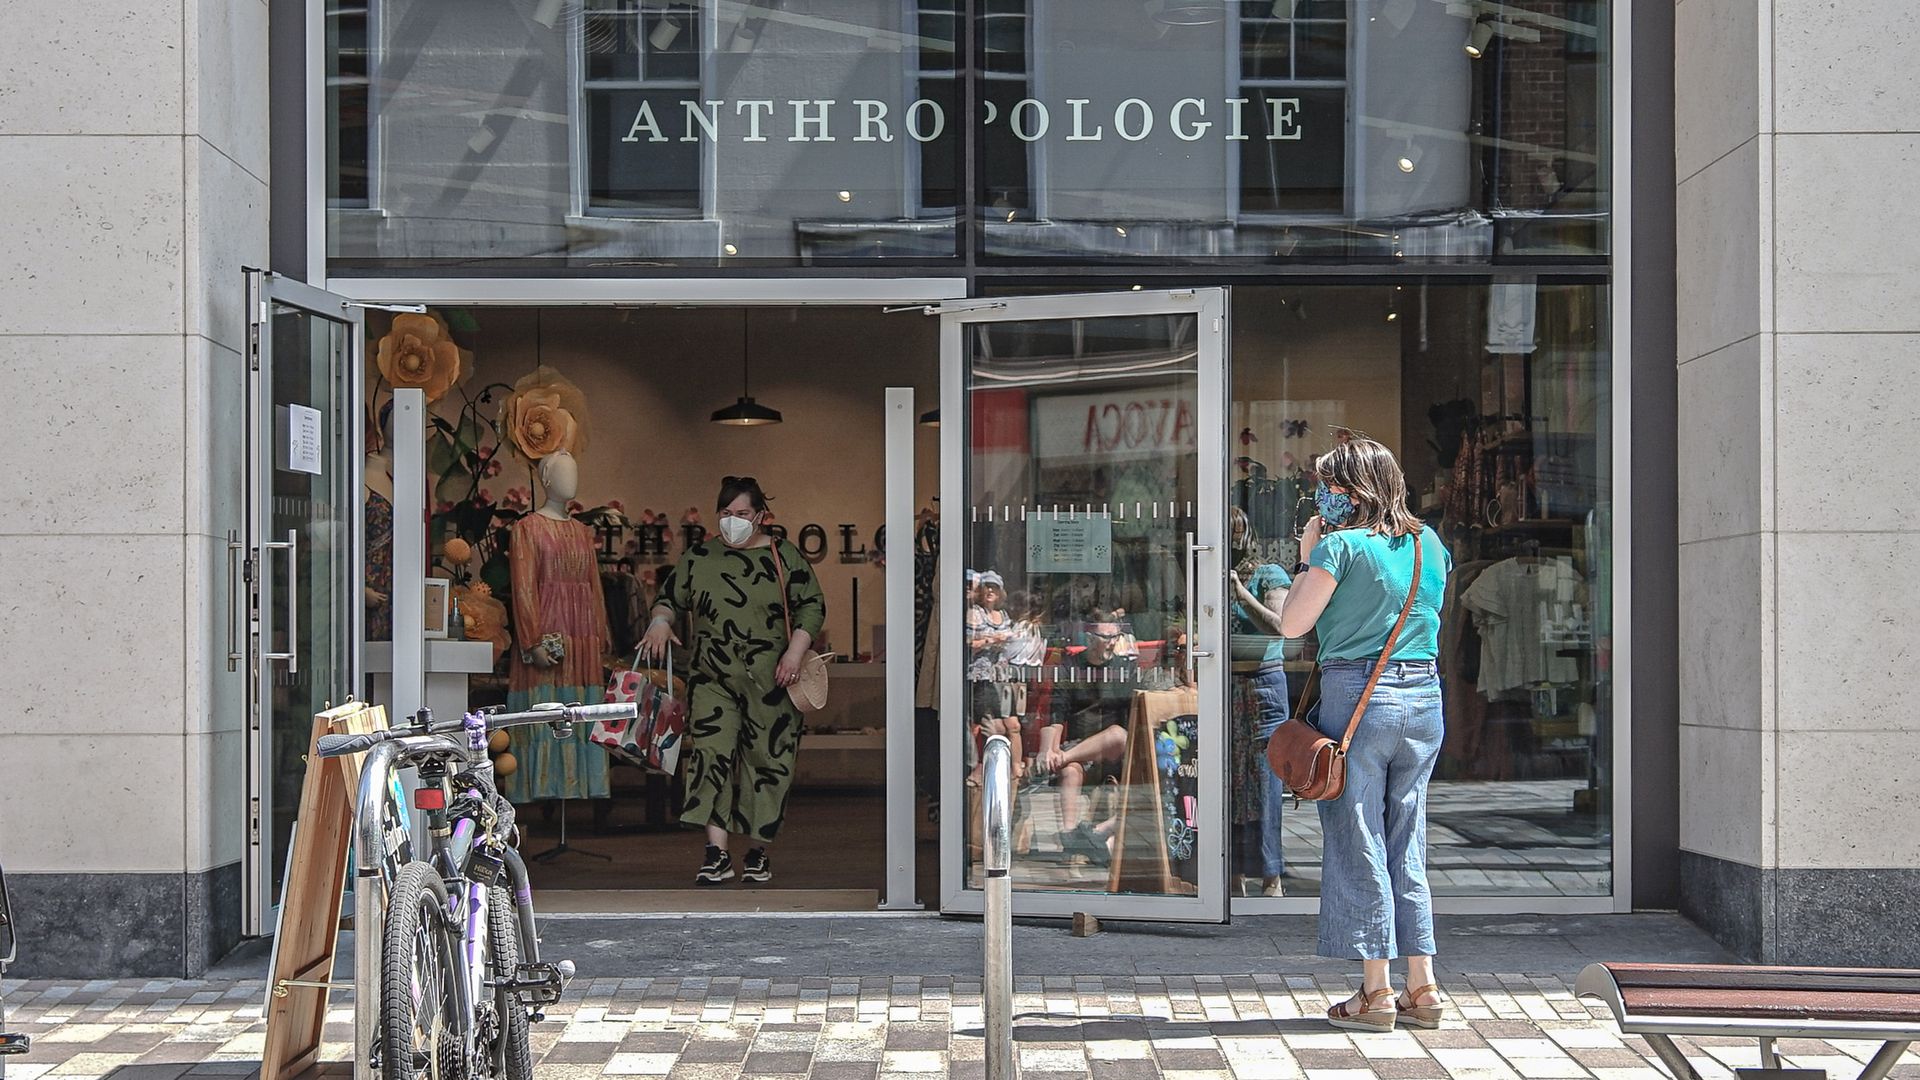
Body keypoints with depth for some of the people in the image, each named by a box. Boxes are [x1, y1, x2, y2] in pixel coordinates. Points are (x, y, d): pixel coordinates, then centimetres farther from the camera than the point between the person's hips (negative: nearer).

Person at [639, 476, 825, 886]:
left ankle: (759, 852, 14)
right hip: (712, 679, 1)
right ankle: (718, 853, -16)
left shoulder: (784, 557, 3)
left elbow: (812, 606, 3)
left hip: (769, 682, -1)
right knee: (711, 755, -13)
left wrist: (796, 651, -10)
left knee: (767, 761, 2)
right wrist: (660, 620, -5)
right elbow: (669, 597, 17)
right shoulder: (698, 557, 9)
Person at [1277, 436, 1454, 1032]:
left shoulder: (1340, 545, -10)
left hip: (1356, 696, -6)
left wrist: (1307, 557, 5)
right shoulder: (1430, 545, 9)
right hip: (1424, 698, 6)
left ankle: (1375, 993, 3)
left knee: (1358, 845, 1)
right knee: (1407, 846, 13)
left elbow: (1292, 624, -8)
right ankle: (1422, 988, 12)